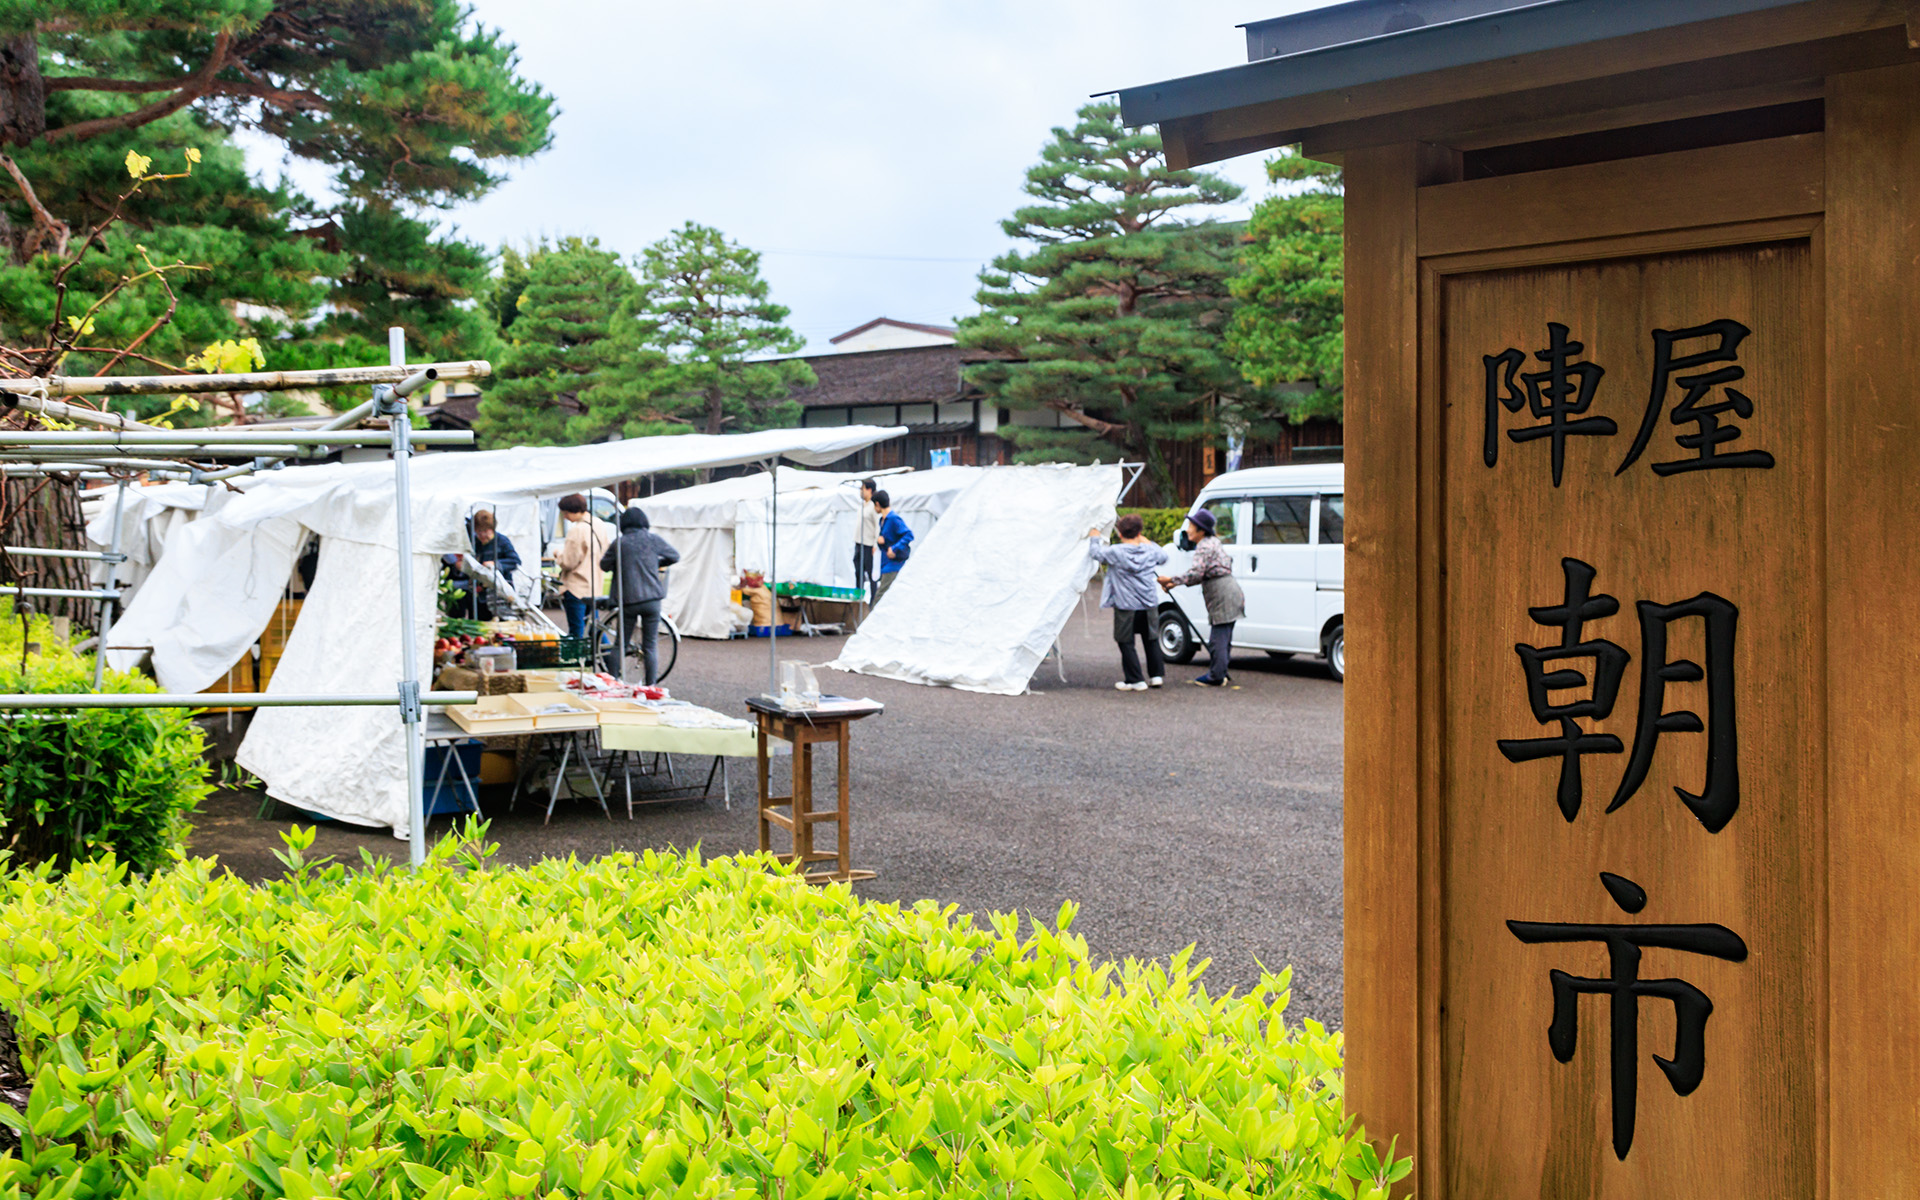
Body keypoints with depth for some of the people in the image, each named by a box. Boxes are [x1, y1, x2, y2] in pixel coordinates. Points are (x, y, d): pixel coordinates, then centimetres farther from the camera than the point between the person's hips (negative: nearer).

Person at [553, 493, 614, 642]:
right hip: (595, 586, 8)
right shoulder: (600, 525, 7)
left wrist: (558, 556, 1)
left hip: (576, 587, -8)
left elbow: (568, 562, -18)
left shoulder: (577, 530, -18)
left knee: (576, 631, -3)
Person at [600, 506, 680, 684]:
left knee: (620, 646, 10)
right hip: (652, 599, 1)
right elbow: (675, 556, 11)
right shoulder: (653, 539, -1)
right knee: (650, 647, 5)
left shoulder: (619, 544, -4)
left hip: (628, 601, -1)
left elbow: (604, 565, 6)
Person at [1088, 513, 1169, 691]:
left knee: (1126, 643, 4)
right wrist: (1148, 543, 32)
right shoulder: (1150, 551, 1)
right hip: (1149, 604, 5)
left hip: (1126, 606, -5)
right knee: (1151, 640, 18)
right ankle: (1156, 675, 22)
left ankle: (1135, 680, 3)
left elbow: (1096, 552, -1)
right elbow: (1163, 556, 22)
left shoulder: (1116, 552, -13)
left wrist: (1094, 538, 18)